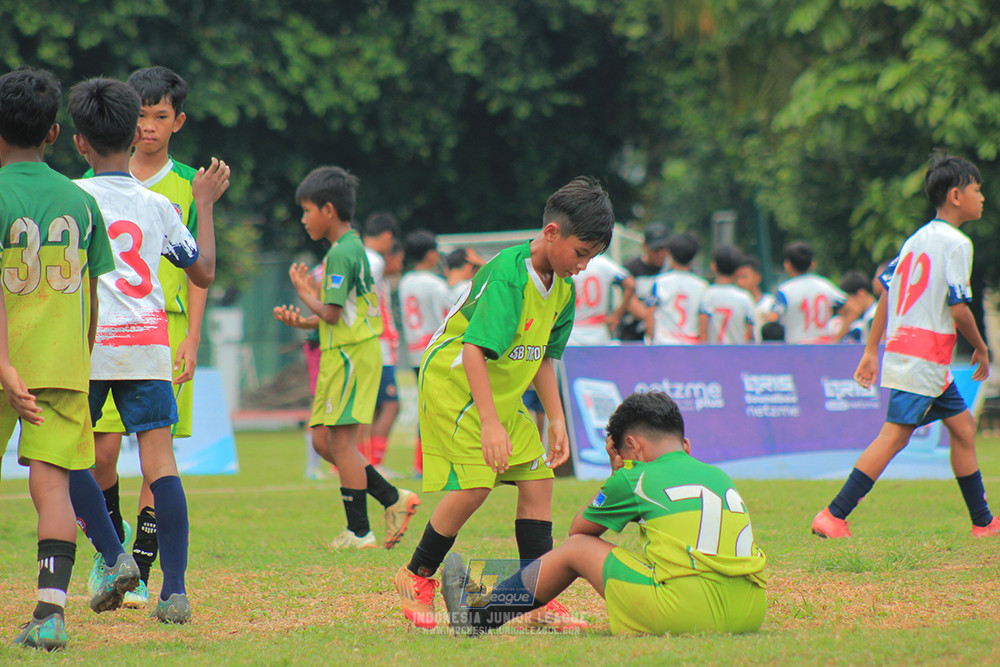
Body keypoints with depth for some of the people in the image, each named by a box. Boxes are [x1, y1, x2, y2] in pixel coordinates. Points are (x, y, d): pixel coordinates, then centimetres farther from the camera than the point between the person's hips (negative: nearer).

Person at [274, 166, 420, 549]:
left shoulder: (341, 254, -14)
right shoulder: (353, 248, 17)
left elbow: (332, 313, -19)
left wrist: (307, 295, -2)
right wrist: (302, 321, 12)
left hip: (349, 356, -10)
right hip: (345, 354, 10)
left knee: (340, 440, -6)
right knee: (324, 441, 10)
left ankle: (358, 532, -3)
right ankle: (393, 499, 10)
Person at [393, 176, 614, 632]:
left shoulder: (562, 289, 3)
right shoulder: (507, 275, -25)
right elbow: (473, 350, -30)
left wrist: (556, 419, 12)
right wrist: (490, 423, -35)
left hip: (503, 393, 9)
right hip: (453, 383, -9)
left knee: (537, 477, -1)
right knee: (474, 483, -17)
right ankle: (416, 577, 3)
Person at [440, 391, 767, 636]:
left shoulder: (634, 480, 6)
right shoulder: (719, 476, 21)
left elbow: (578, 529, 22)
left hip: (684, 610, -6)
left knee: (577, 548, 16)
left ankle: (478, 613, 31)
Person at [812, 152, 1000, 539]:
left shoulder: (916, 239, 16)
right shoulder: (956, 243, -10)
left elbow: (886, 293, 16)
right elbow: (958, 309, -15)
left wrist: (872, 351, 17)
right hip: (924, 358, -10)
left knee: (963, 426, 15)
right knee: (895, 434, -12)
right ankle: (833, 516, -17)